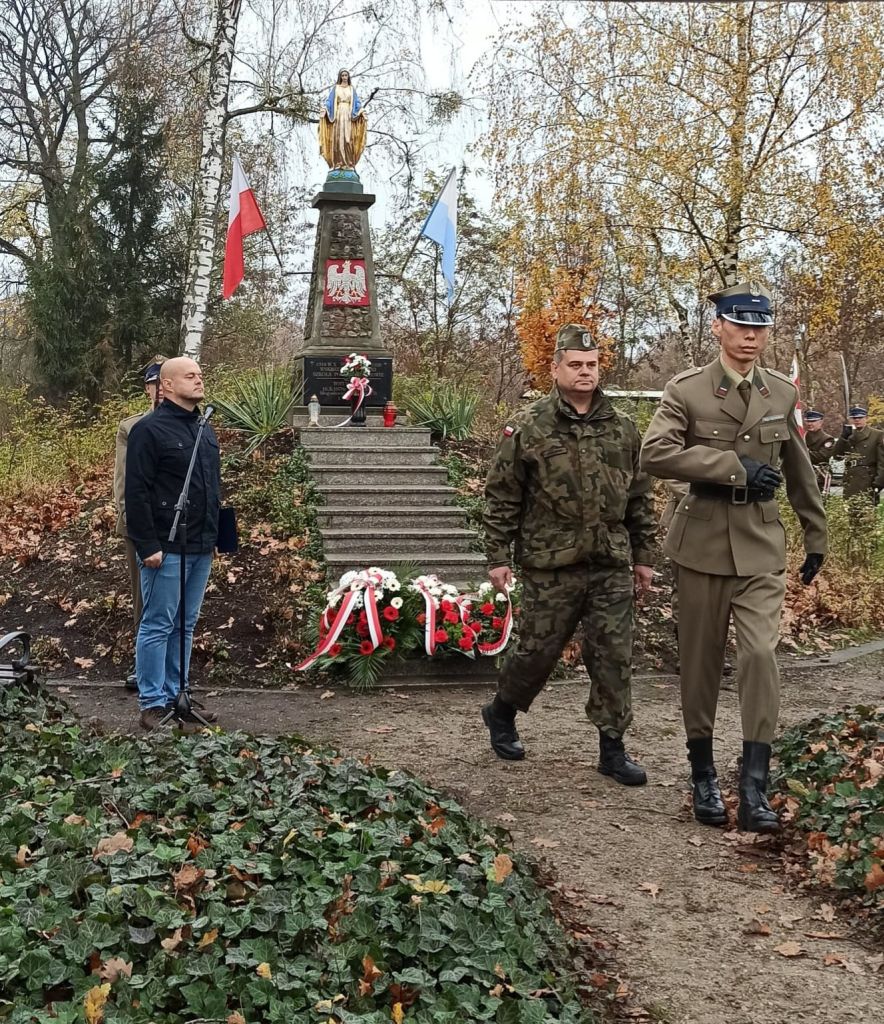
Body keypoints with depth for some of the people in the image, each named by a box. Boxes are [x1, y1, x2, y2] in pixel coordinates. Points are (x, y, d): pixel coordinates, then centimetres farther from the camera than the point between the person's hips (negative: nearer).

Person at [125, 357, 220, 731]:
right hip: (167, 549, -8)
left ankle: (174, 696, 21)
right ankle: (153, 704, 5)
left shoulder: (204, 430, 15)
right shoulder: (149, 430, -10)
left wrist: (214, 536, 18)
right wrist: (148, 545, -18)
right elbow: (137, 493, -14)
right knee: (158, 626, -1)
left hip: (201, 548, 8)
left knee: (185, 626, 12)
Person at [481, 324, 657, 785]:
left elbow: (641, 499, 14)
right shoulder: (528, 428, -4)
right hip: (550, 567, -3)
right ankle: (501, 712, 33)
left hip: (612, 566, 4)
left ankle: (612, 747, 13)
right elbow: (501, 498, -2)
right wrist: (498, 557, -5)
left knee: (614, 656, 3)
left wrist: (644, 556, 12)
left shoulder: (623, 429, 9)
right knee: (538, 648, 6)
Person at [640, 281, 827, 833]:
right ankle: (704, 777, 24)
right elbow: (655, 453, -20)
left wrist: (817, 536, 20)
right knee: (702, 662, 7)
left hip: (761, 545, 2)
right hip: (704, 544, -1)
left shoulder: (782, 392, 6)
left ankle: (755, 789, -8)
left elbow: (799, 470, 16)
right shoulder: (686, 390, -5)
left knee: (761, 654, -13)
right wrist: (735, 467, -22)